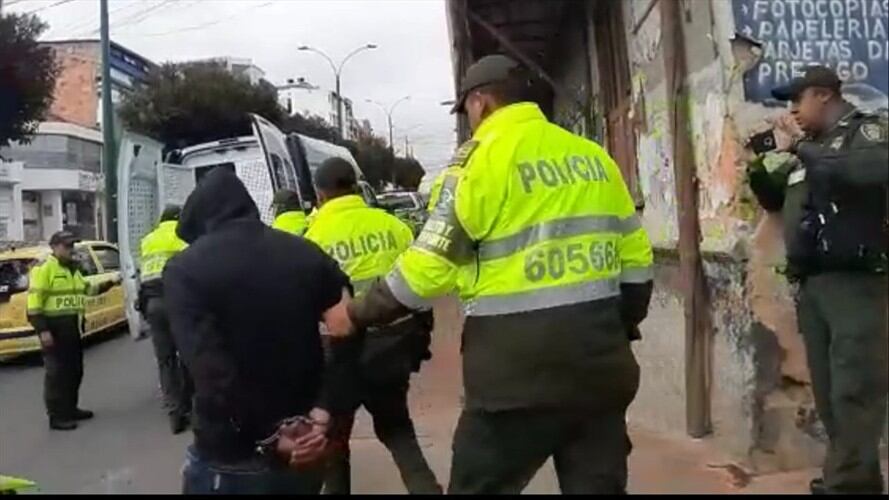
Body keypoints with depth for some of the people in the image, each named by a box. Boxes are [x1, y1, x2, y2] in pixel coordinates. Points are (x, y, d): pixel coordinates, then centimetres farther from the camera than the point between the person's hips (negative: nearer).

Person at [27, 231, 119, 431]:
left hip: (71, 327, 9)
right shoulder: (44, 269, -12)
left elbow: (88, 289, 26)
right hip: (54, 327, -9)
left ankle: (70, 409, 27)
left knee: (75, 370, 15)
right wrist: (42, 330, -23)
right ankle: (56, 417, 0)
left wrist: (109, 284, 13)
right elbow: (34, 301, -17)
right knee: (57, 373, -5)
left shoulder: (73, 269, 16)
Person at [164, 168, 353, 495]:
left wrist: (269, 439, -15)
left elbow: (210, 371, -19)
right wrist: (323, 412, -9)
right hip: (304, 452, 4)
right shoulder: (307, 254, 3)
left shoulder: (185, 269, -9)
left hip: (229, 461, -4)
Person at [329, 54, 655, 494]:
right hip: (600, 362, 6)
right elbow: (635, 259, 13)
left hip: (519, 368, -6)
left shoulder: (483, 156, -7)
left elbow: (428, 268, -9)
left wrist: (357, 314, 4)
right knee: (598, 485, 14)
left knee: (480, 485, 7)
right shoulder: (593, 156, 11)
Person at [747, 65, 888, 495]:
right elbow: (775, 202, 28)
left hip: (854, 281, -7)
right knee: (828, 390, 9)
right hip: (810, 284, 7)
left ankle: (848, 483, -3)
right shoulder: (806, 148, 17)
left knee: (854, 391, -8)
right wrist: (759, 167, 9)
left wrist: (800, 150, -21)